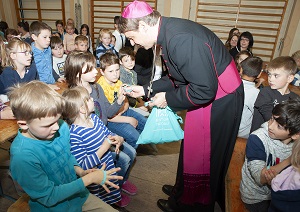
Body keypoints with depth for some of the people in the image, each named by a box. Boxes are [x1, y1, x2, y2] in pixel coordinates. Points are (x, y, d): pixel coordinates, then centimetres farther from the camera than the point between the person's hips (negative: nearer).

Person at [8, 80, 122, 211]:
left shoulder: (62, 127, -14)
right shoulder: (22, 156, -30)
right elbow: (49, 197, -21)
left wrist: (80, 172, -12)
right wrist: (89, 178, -23)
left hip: (77, 194, 5)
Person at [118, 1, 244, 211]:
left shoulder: (180, 39, -30)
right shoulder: (169, 32, 1)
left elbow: (204, 90, -28)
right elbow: (178, 77, 10)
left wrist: (168, 98, -15)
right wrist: (147, 90, 6)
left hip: (220, 99, -9)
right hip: (208, 91, 9)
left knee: (200, 155, 9)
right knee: (191, 147, 22)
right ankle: (182, 189, 46)